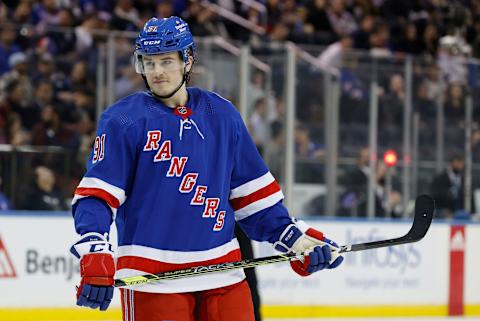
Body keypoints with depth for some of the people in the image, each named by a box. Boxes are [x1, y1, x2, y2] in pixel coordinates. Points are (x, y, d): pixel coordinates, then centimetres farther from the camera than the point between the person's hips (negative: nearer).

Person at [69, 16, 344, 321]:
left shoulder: (222, 115, 8)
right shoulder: (123, 120, -5)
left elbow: (252, 192, 15)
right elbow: (96, 195, -9)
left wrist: (298, 239, 9)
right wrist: (95, 254, -24)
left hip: (222, 273, 4)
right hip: (152, 278, -4)